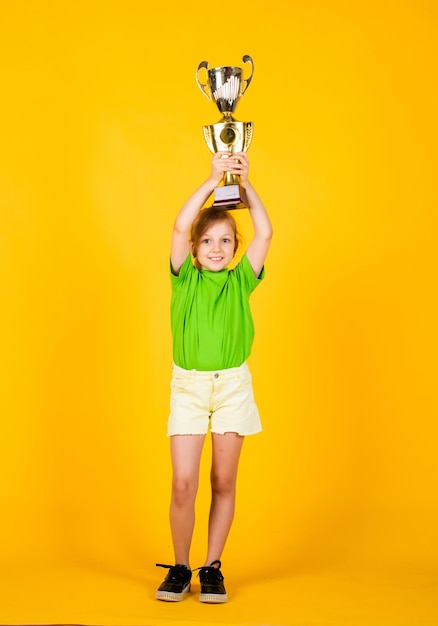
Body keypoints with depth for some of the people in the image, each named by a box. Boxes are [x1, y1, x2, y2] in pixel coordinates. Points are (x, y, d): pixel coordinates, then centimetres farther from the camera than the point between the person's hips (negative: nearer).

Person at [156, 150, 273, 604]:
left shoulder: (240, 281, 6)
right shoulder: (185, 279, 3)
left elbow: (265, 234, -5)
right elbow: (180, 227, -10)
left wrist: (245, 183, -6)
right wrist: (213, 179, -11)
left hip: (233, 384, 1)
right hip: (187, 385, -1)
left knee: (223, 482, 4)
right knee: (183, 482, -7)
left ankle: (212, 567, 17)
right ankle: (180, 568, 10)